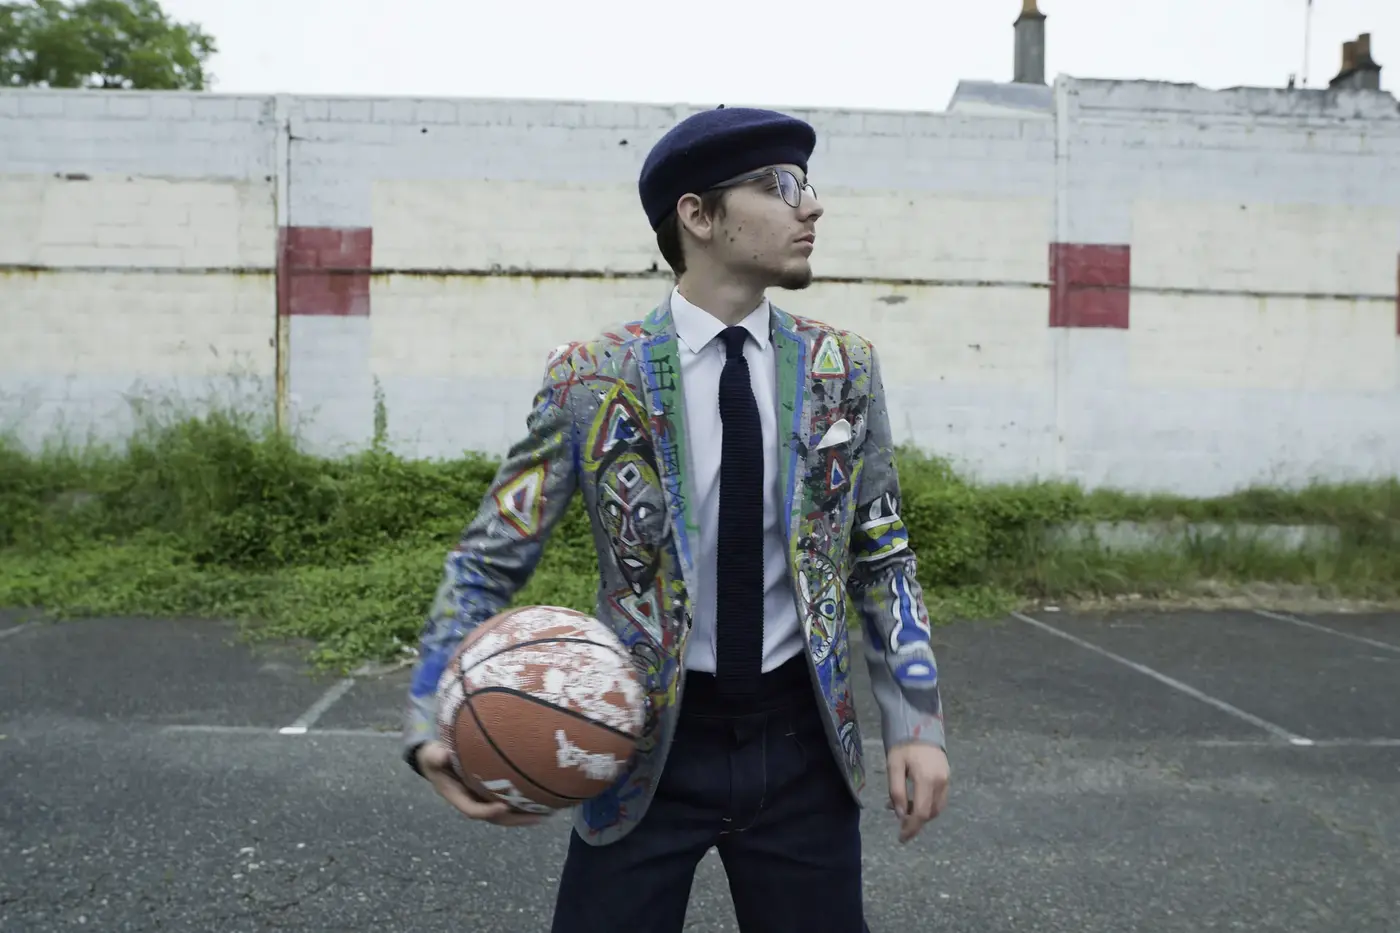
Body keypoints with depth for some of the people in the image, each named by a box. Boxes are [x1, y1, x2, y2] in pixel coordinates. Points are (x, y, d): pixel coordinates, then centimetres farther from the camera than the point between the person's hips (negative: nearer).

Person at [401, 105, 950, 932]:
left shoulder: (844, 369, -1)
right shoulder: (592, 378, -9)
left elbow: (883, 556, 6)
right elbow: (489, 562, -5)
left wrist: (917, 723, -1)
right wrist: (437, 720, -18)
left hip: (802, 737, 3)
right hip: (649, 741, -2)